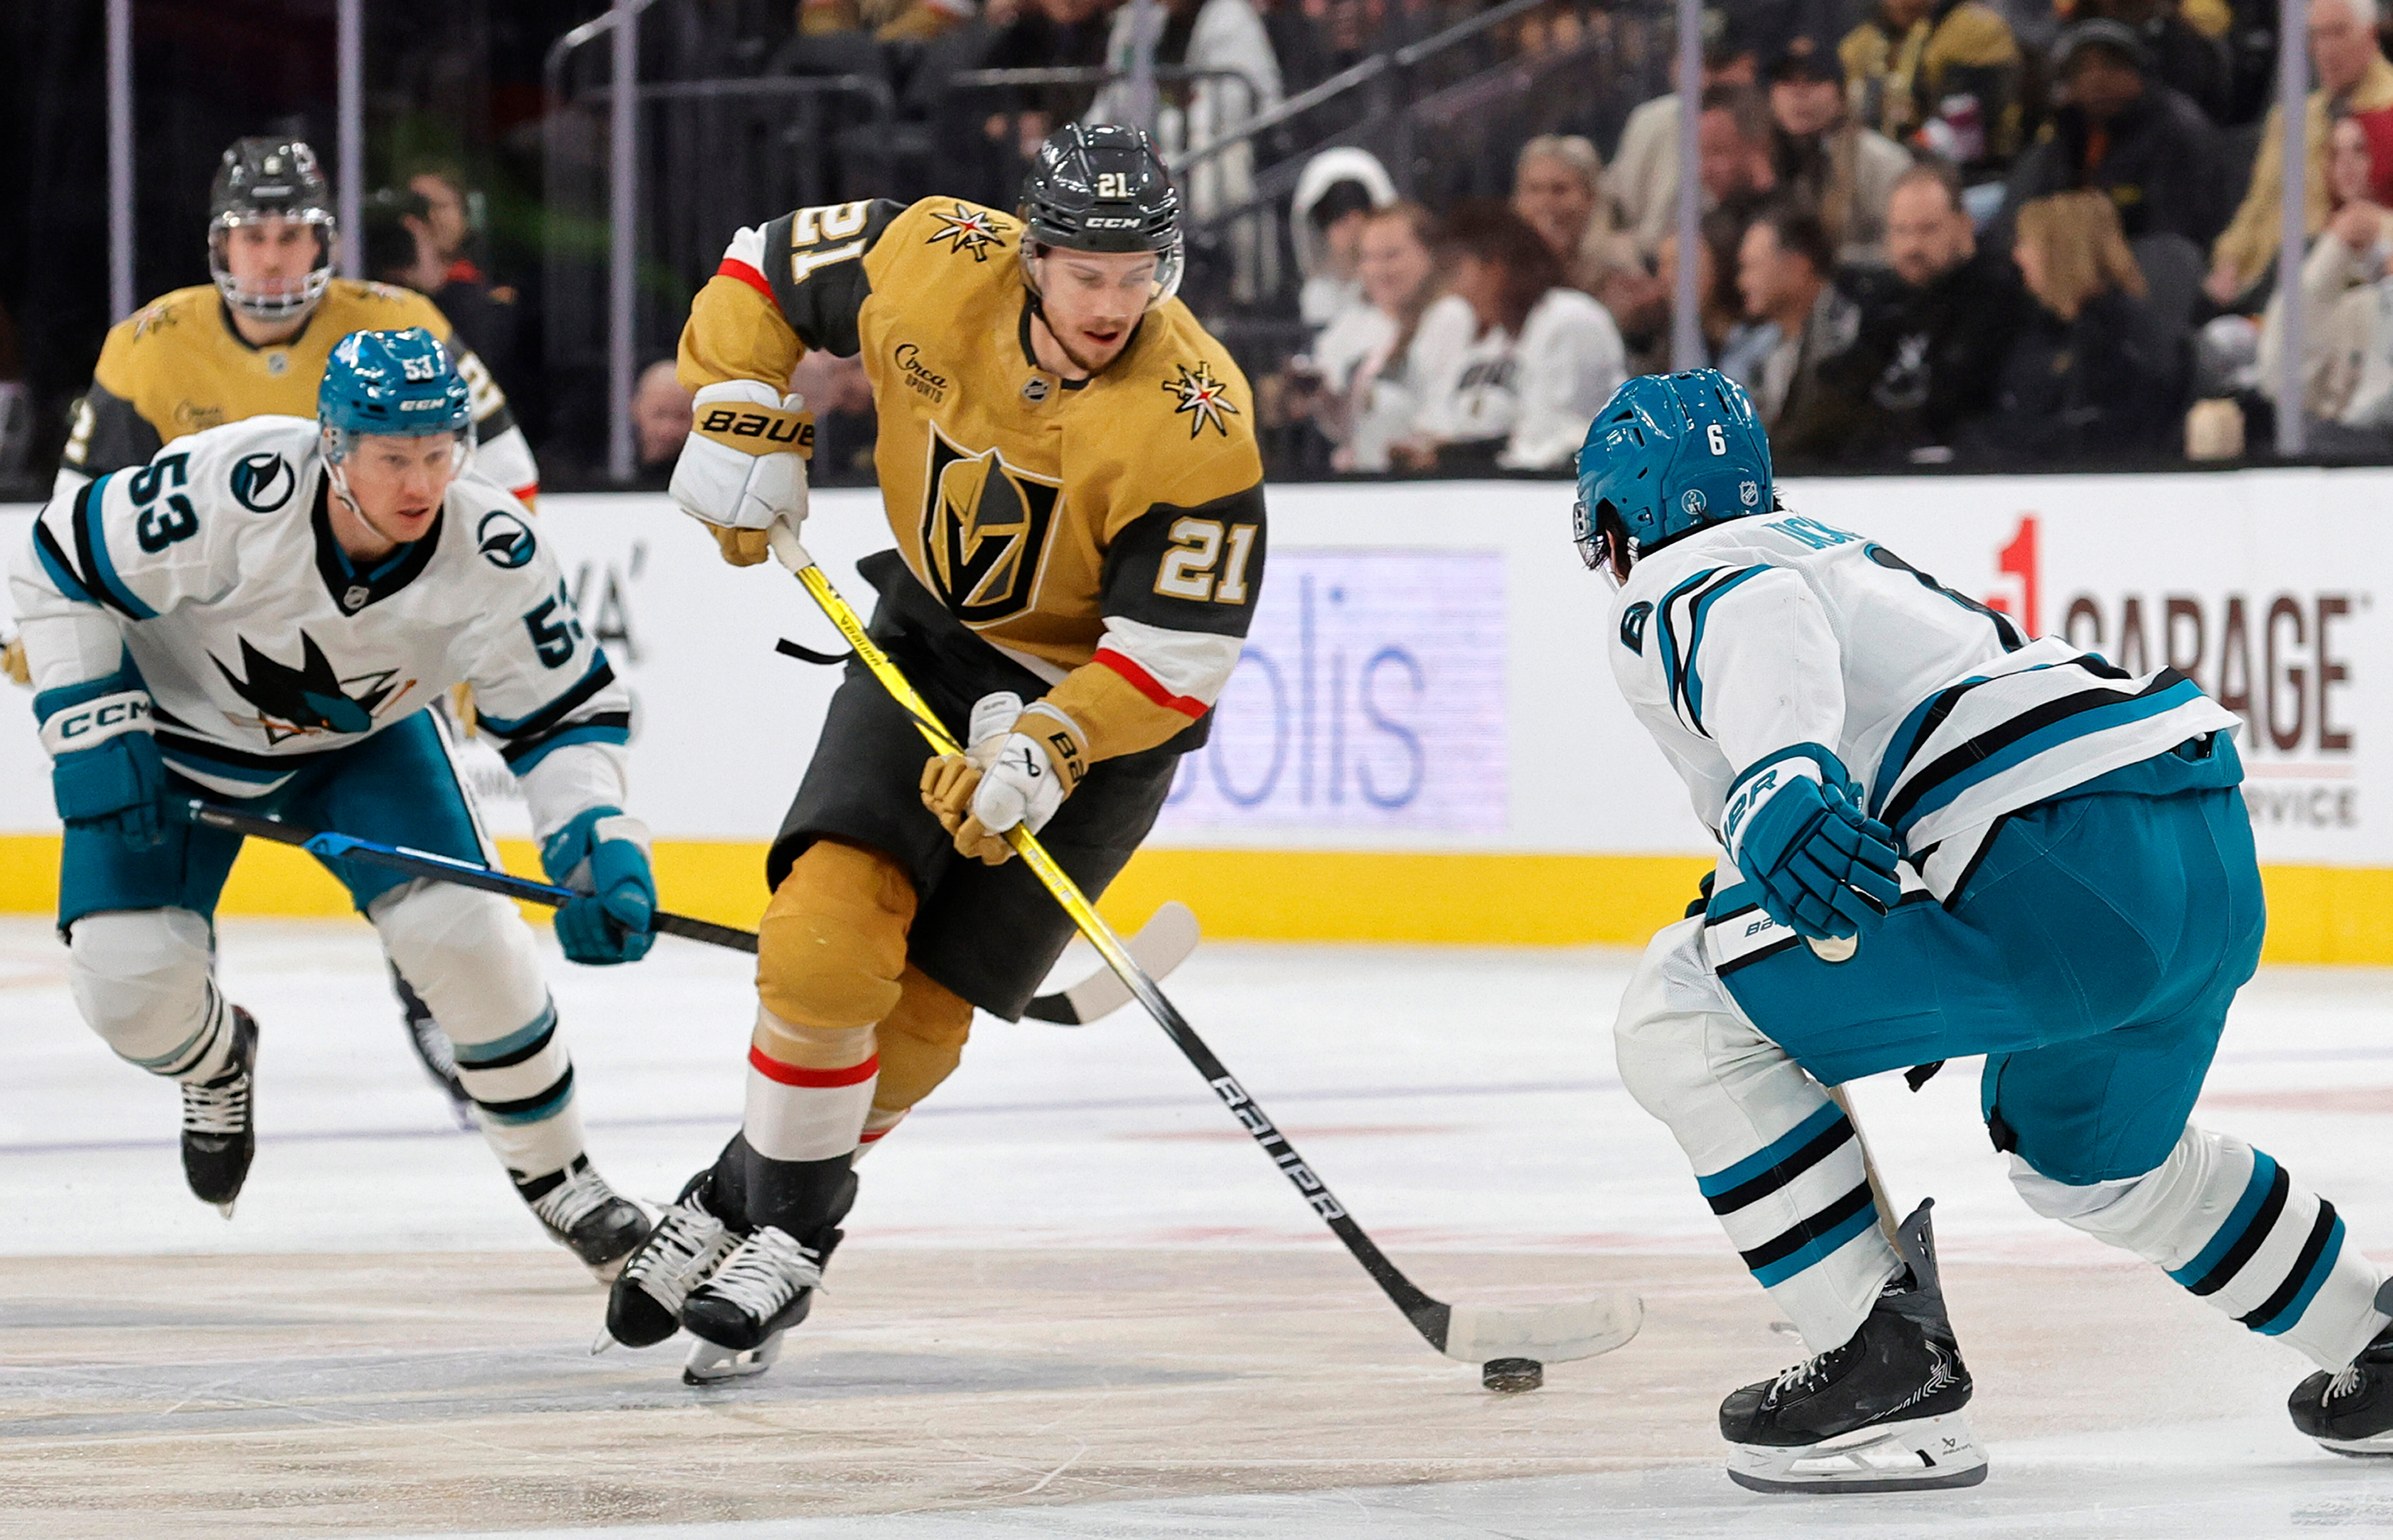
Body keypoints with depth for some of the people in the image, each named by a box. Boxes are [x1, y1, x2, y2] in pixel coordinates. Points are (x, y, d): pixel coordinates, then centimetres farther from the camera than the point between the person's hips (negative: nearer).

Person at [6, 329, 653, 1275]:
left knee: (462, 932, -18)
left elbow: (564, 715, -17)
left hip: (362, 737, 1)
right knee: (129, 980, -15)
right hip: (176, 725, -1)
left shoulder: (493, 550, -29)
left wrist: (599, 844, -34)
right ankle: (214, 1058, 25)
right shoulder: (235, 489, -37)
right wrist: (92, 733, -25)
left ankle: (554, 1174, 5)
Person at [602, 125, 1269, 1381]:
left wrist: (1046, 750, -36)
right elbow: (767, 269, 2)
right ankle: (759, 1214, 3)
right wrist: (742, 423, -9)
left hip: (1100, 706, -3)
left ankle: (767, 1215, 16)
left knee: (919, 1015, -6)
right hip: (930, 640, 3)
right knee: (826, 936, -16)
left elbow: (1181, 654, -25)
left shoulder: (1195, 425, -28)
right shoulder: (934, 264, -18)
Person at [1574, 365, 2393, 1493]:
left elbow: (1756, 627, -20)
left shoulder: (1665, 599, 5)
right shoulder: (1846, 555, 33)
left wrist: (1775, 785, -39)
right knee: (2082, 1158, 36)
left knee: (1682, 1013, -4)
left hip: (2064, 869, -9)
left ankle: (1887, 1368, -6)